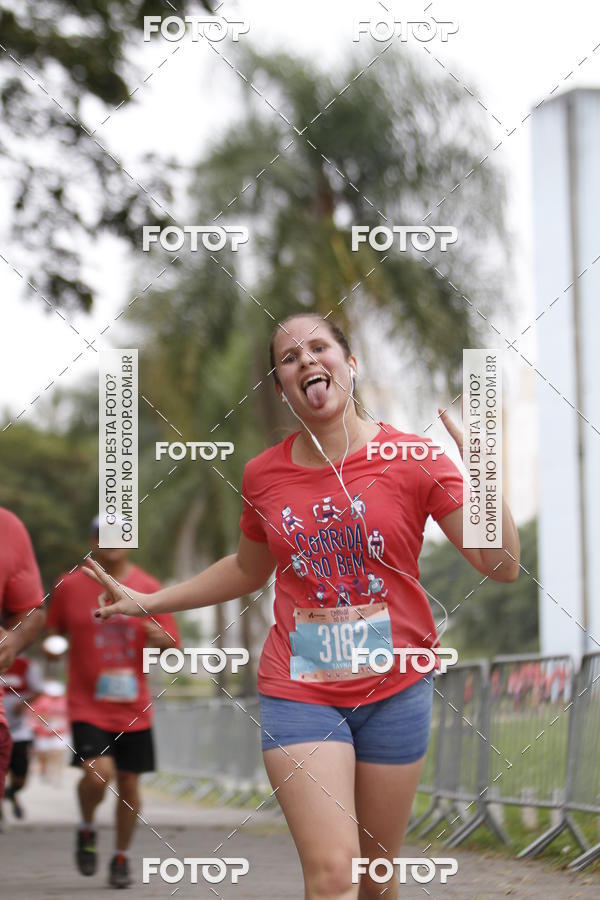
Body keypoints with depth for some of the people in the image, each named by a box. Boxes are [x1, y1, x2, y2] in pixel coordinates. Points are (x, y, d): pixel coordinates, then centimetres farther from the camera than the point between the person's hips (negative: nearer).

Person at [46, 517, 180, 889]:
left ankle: (122, 857, 24)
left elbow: (173, 644, 5)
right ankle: (87, 829, 9)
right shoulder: (70, 585, 1)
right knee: (98, 771, -21)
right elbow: (53, 632, 14)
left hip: (133, 707, 2)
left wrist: (160, 639, -18)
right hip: (87, 704, -2)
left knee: (129, 782, 5)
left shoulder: (148, 588, 2)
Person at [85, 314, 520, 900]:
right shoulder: (263, 474, 1)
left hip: (395, 691, 0)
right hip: (299, 692, 0)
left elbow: (503, 567, -10)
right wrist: (146, 603, 18)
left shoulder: (412, 458, -6)